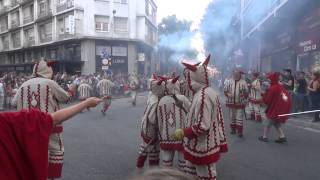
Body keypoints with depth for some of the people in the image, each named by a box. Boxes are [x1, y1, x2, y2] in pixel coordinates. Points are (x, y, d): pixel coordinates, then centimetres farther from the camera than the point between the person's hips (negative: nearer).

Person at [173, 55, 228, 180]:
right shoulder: (209, 92, 5)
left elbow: (202, 126, -28)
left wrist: (182, 133, -18)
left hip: (202, 148, -9)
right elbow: (217, 120, 11)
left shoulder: (202, 96, -26)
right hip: (202, 145, 10)